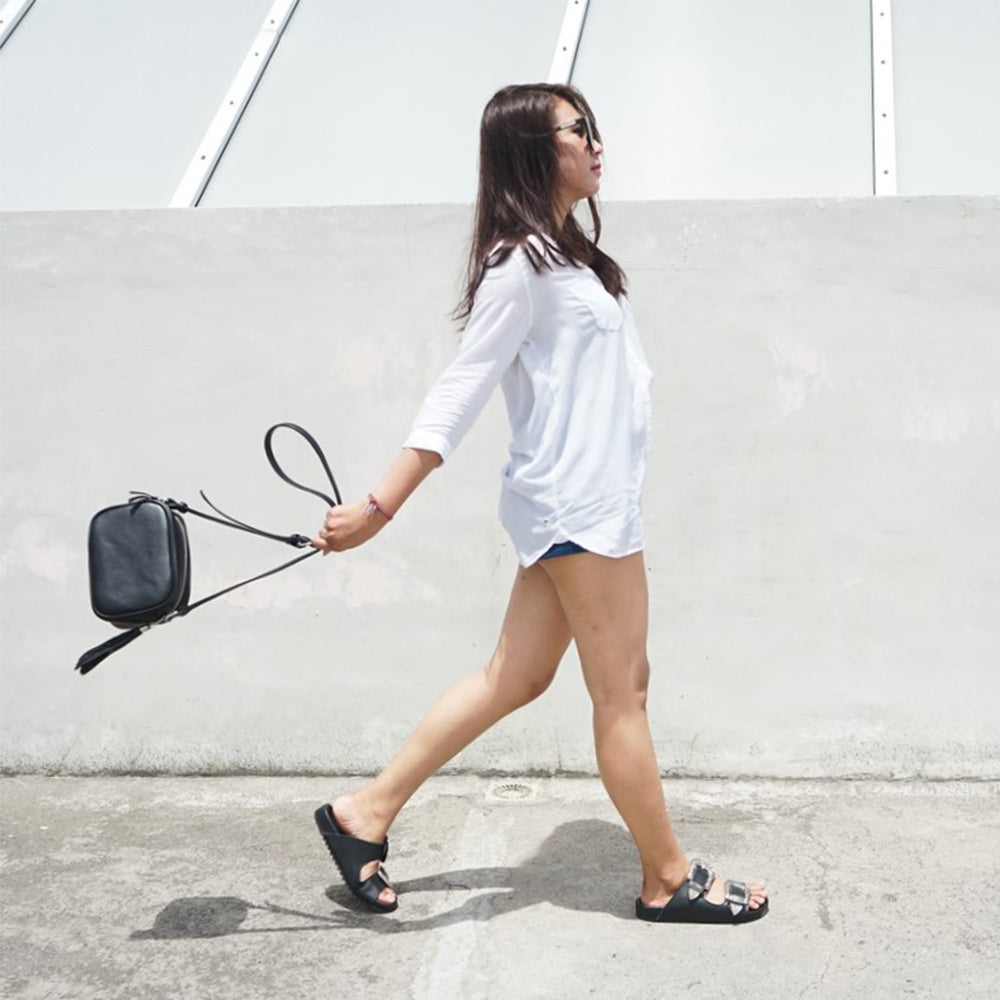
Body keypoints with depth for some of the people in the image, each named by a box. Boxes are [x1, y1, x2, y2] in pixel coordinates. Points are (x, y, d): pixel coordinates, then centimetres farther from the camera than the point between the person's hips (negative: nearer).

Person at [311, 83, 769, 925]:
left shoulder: (566, 251, 15)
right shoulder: (521, 262, -15)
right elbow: (459, 393, -19)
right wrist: (380, 507, -21)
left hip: (587, 501, 9)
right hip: (579, 507, -9)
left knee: (516, 678, 12)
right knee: (623, 690, 3)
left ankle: (367, 813, 19)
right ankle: (668, 880, 19)